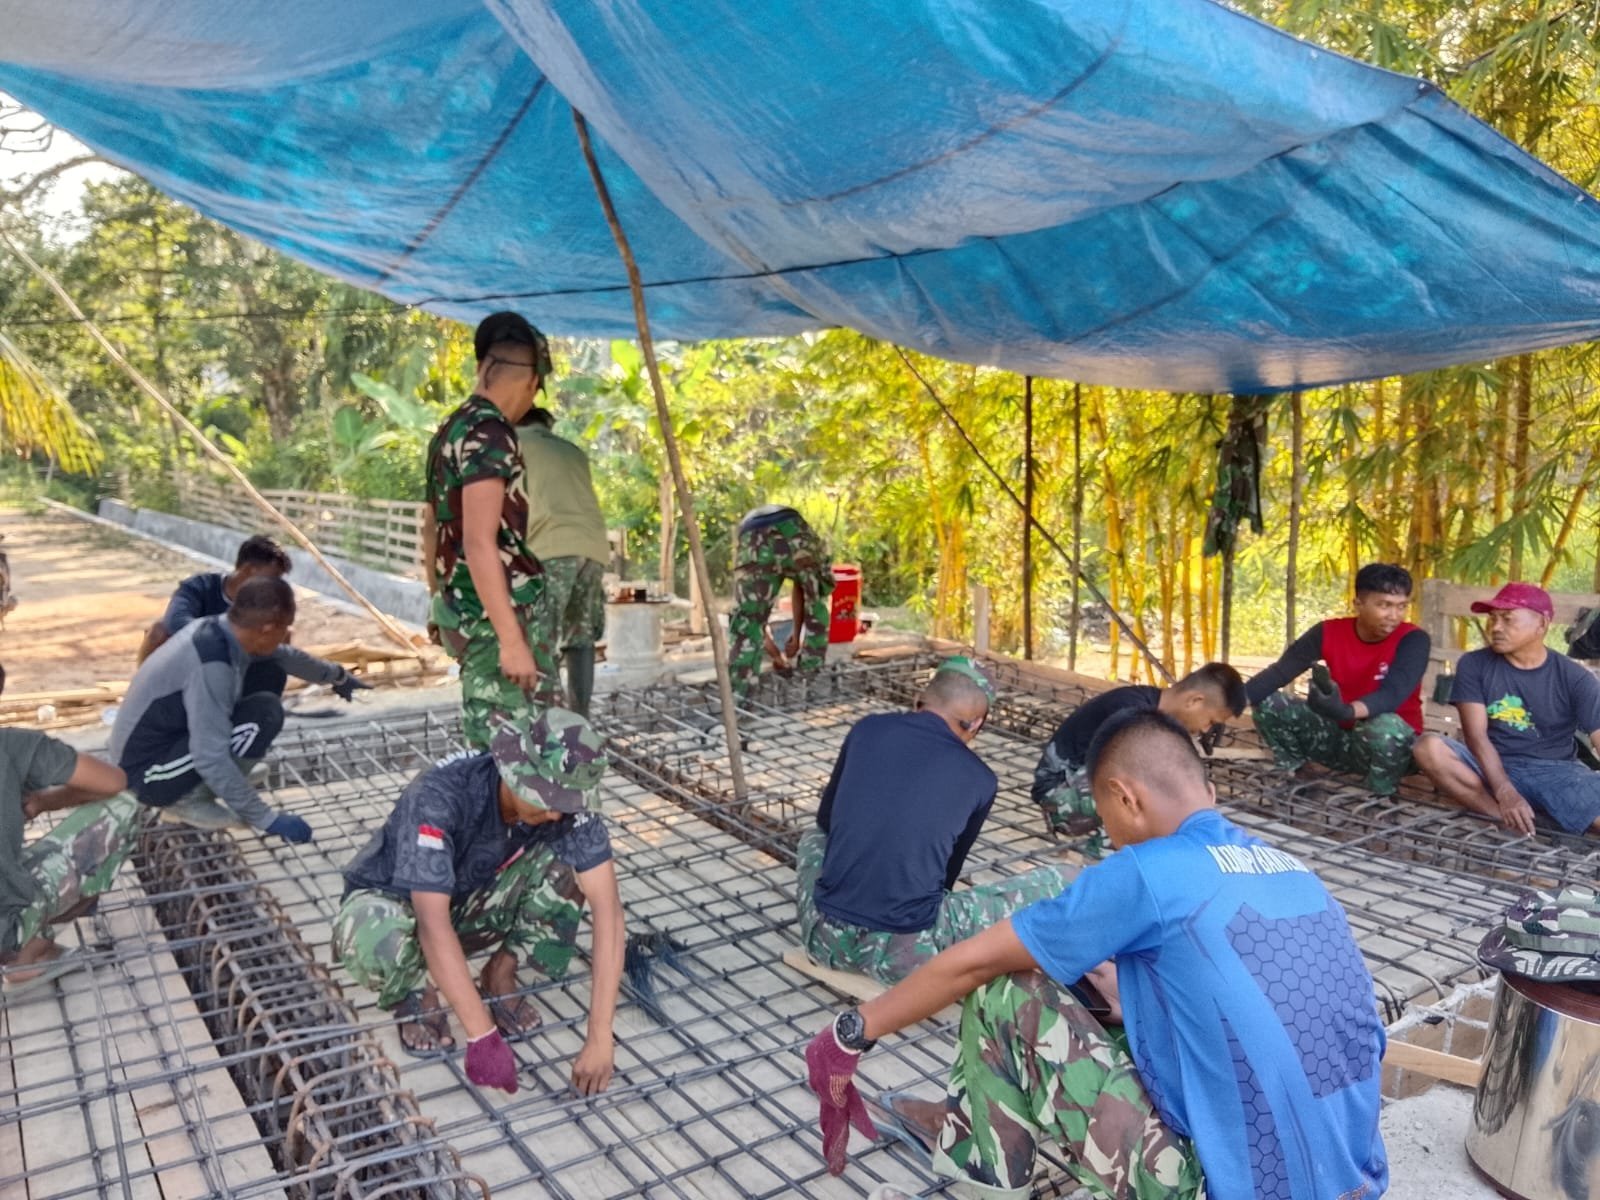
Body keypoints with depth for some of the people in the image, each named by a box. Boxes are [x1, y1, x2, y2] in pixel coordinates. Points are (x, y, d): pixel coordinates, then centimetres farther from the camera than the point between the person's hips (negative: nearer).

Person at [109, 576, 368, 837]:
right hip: (147, 770, -9)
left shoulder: (221, 630, -3)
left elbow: (287, 656, 18)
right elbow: (211, 760, -32)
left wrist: (337, 675, 34)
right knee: (263, 716, -22)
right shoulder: (212, 666, -31)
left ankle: (184, 794, 9)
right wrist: (266, 819, -25)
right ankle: (188, 801, -4)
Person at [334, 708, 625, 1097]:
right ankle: (416, 993, -5)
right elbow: (433, 923, -42)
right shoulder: (438, 797, -37)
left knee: (567, 864, -23)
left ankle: (501, 973, -3)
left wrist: (600, 1037, -35)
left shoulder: (567, 804, -25)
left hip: (469, 901, 3)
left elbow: (608, 907, -28)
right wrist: (483, 1037, -44)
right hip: (392, 899, -3)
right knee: (381, 941, -39)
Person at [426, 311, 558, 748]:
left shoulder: (450, 429, 13)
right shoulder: (490, 435, -16)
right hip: (496, 614, -10)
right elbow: (480, 544, -23)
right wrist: (511, 640, -25)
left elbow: (433, 529, 22)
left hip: (462, 608, 10)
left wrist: (441, 602, 33)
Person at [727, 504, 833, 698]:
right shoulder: (796, 528, 46)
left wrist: (775, 655, 47)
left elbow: (753, 612, 40)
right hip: (796, 538, 1)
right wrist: (796, 636, 54)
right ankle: (811, 667, 37)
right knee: (817, 600, 28)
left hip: (754, 543, -1)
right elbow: (799, 592, 45)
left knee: (746, 617, 11)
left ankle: (737, 691, 7)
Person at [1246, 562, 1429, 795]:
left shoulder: (1413, 640, -17)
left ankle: (1378, 800, -12)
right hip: (1340, 737, 4)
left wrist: (1347, 712, -56)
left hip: (1393, 743, -3)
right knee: (1267, 703, -15)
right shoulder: (1329, 632, -8)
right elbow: (1280, 671, -16)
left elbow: (1393, 692, -34)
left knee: (1385, 725, -40)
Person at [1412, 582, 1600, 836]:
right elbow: (1476, 736, -10)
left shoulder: (1574, 678, 0)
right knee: (1429, 748, -32)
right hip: (1491, 767, 2)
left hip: (1555, 772, -1)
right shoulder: (1474, 664, -1)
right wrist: (1505, 794, -25)